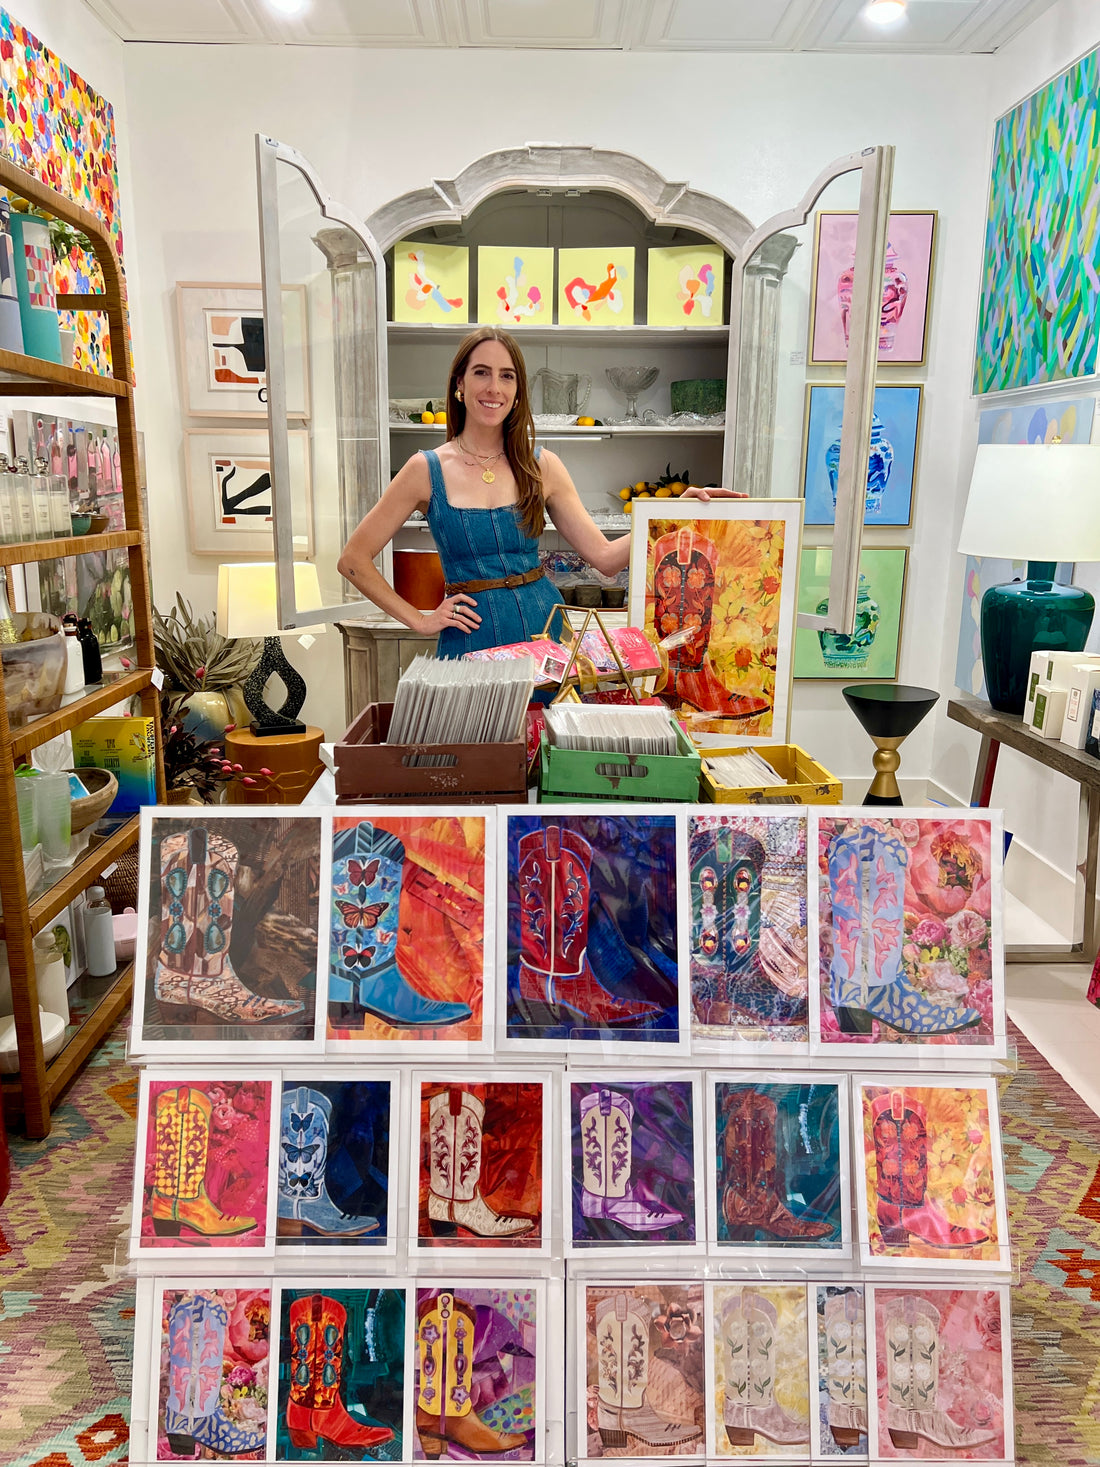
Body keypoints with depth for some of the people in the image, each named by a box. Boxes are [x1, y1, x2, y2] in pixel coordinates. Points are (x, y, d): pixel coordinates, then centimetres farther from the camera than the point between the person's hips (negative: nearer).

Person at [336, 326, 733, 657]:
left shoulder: (542, 466, 4)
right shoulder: (427, 470, -3)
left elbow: (604, 557, 1)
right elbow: (353, 560, -1)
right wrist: (420, 620, -4)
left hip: (544, 628, 2)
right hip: (471, 639, -2)